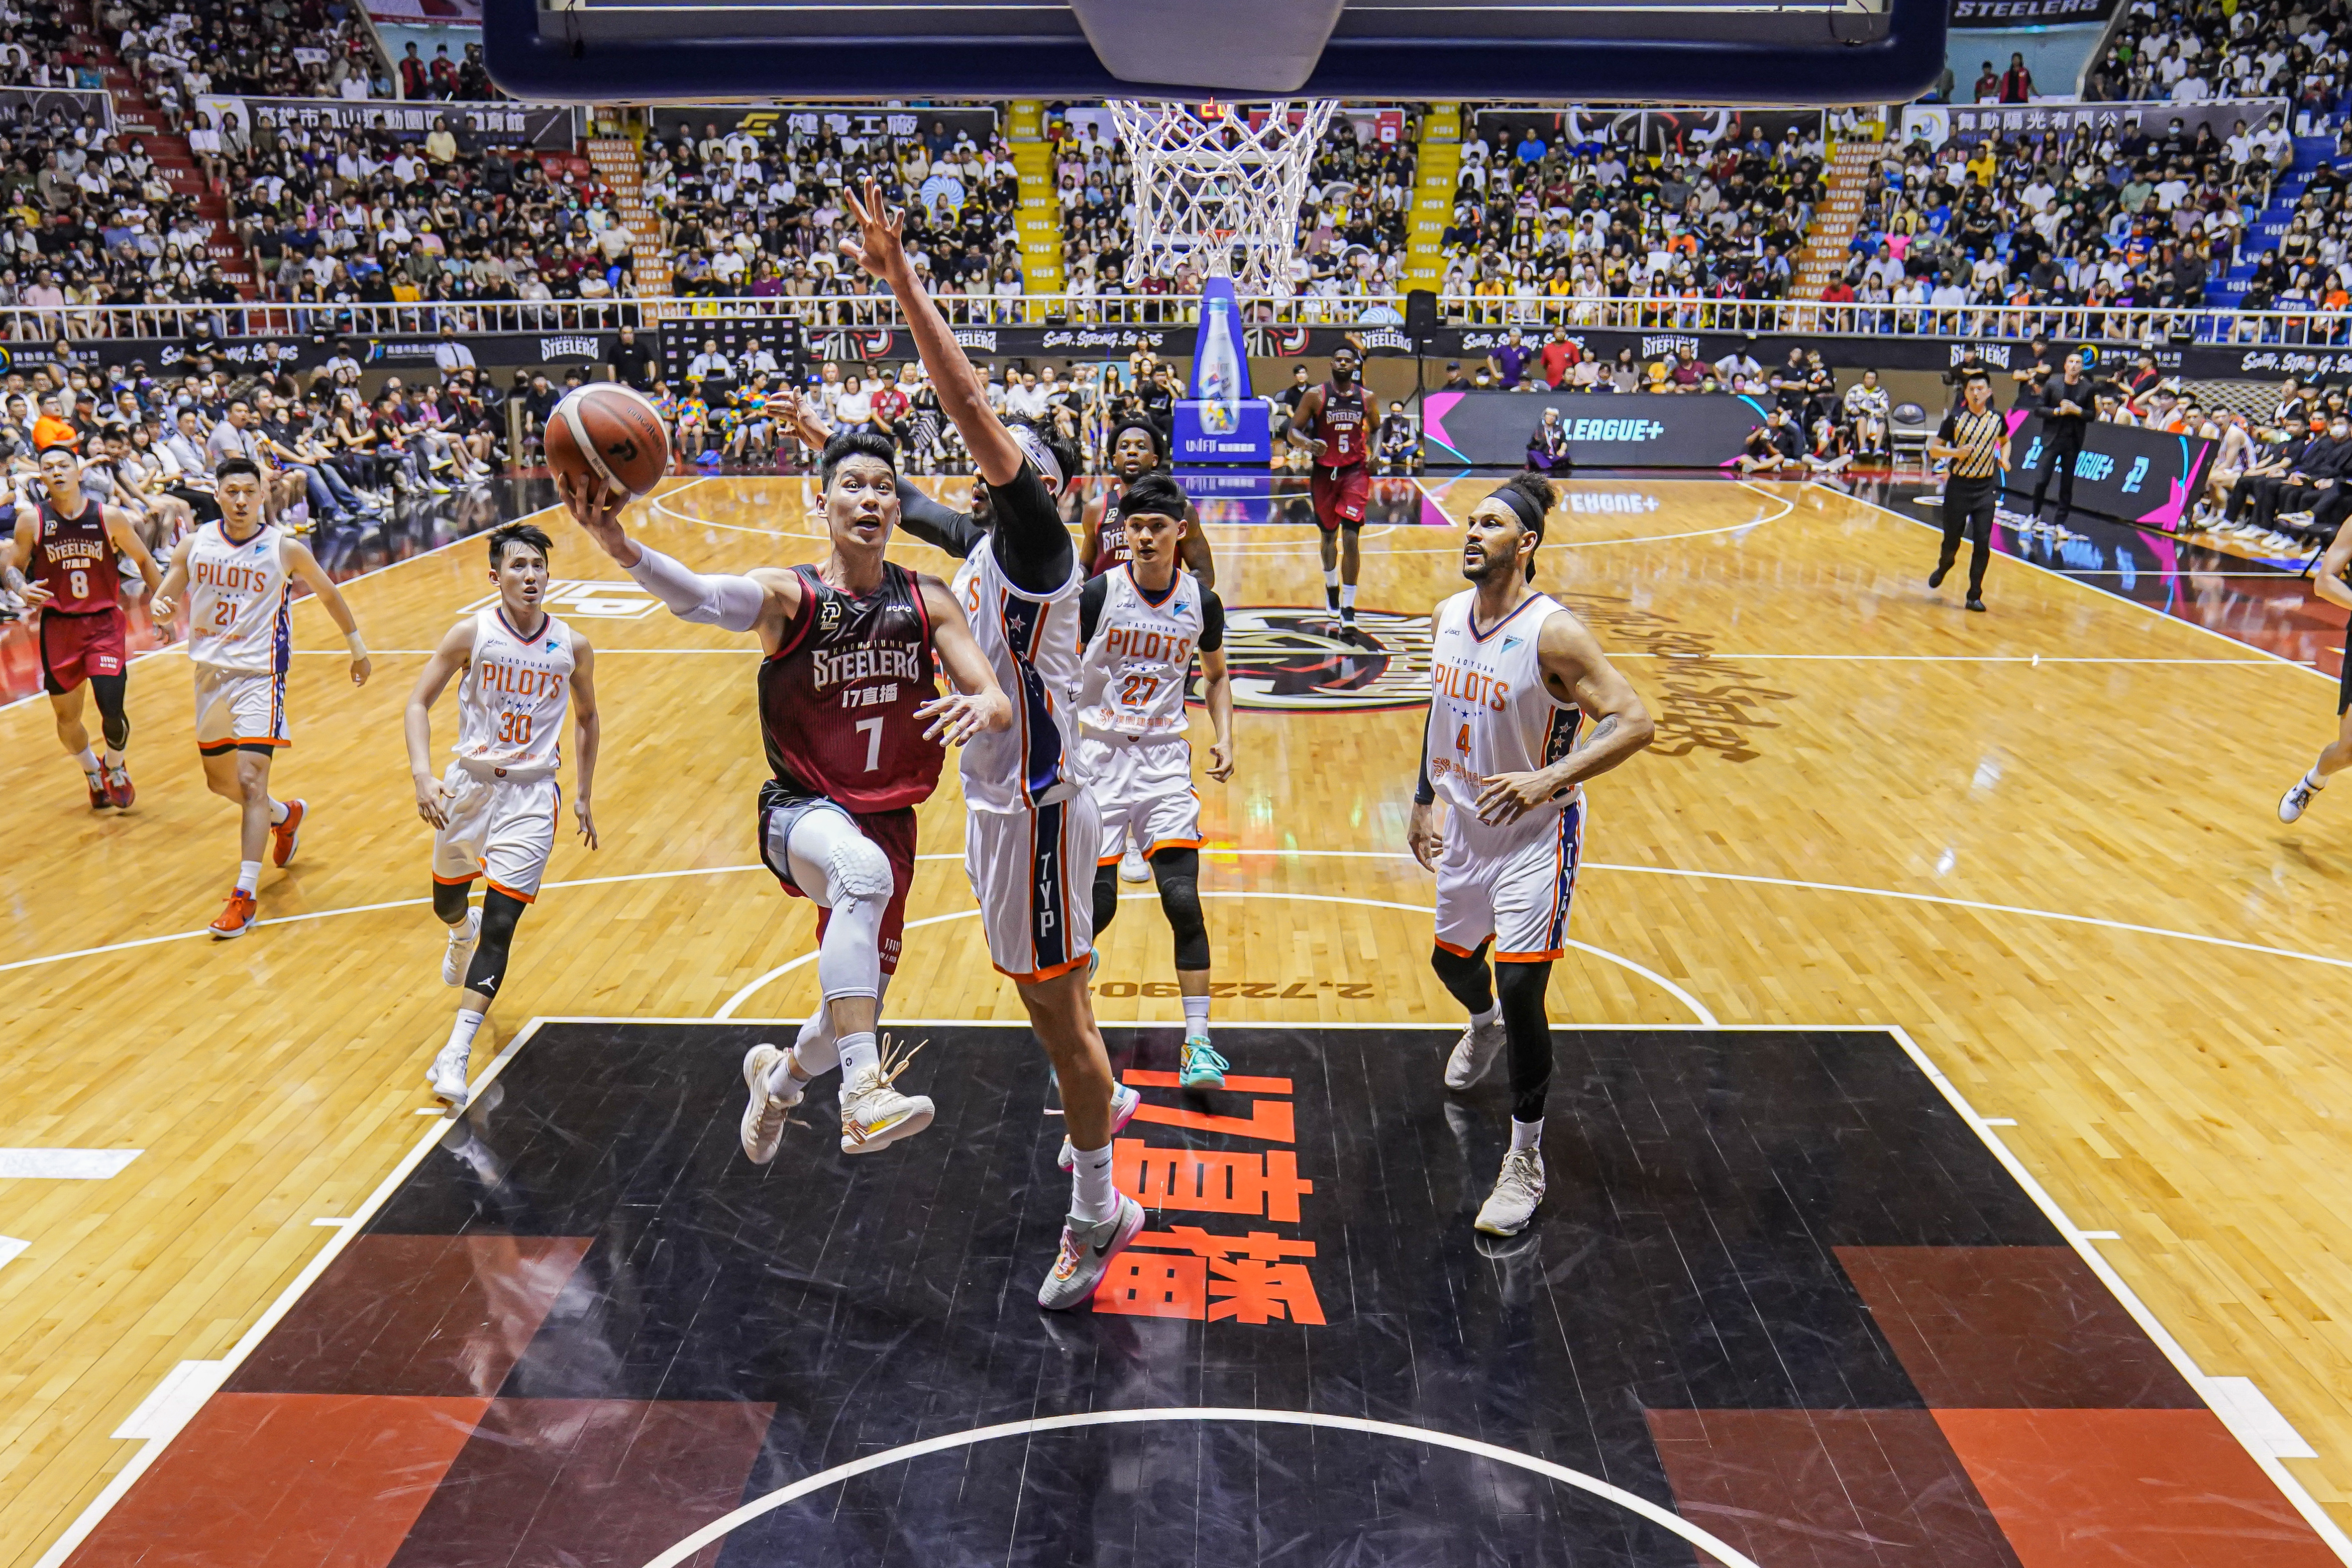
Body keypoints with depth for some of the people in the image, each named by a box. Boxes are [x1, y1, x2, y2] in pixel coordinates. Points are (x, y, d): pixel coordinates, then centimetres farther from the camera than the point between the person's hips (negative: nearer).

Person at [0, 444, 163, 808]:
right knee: (66, 716, 11)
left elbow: (144, 560, 7)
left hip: (105, 621, -2)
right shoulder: (32, 520, -4)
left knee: (112, 709, -14)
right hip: (58, 625, 2)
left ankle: (116, 768, 19)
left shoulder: (110, 517, -5)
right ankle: (93, 772, 41)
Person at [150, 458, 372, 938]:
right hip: (210, 673, 5)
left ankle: (245, 896, -11)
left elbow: (329, 593, 8)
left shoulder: (285, 549, -8)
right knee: (220, 782, 18)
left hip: (259, 676, -5)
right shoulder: (195, 545, 0)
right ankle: (286, 815, 49)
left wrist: (356, 644, 15)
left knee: (250, 780, -15)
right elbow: (163, 598, 7)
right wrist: (161, 609, -18)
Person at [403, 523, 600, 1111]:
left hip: (531, 796, -1)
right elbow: (419, 702, -6)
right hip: (469, 784, 1)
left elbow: (586, 717, 13)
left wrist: (584, 795, 11)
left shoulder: (573, 647, -3)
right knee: (447, 903, 21)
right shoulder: (472, 634, -8)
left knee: (500, 925, -10)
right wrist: (423, 775, -21)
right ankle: (462, 934, 60)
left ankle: (455, 1057, -8)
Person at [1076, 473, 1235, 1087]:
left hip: (1165, 759, 2)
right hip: (1098, 757, -1)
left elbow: (1215, 674, 17)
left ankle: (1198, 1042, 0)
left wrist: (1224, 738, 5)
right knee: (1098, 905, -1)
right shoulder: (1097, 594, -9)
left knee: (1183, 899, -8)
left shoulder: (1200, 602, 1)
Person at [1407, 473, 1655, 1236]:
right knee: (1452, 958, 23)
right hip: (1465, 825, 7)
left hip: (1535, 834, -7)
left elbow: (1634, 722, -25)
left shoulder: (1553, 632, -22)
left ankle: (1526, 1159, 4)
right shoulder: (1448, 617, 0)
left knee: (1520, 985, -13)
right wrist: (1424, 799, 19)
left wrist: (1548, 780, -36)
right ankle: (1485, 1026, 61)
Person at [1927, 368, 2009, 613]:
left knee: (1983, 543, -6)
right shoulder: (1955, 419, -5)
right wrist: (1955, 452, -20)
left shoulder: (1997, 419, 3)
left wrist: (2004, 459, 3)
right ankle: (1944, 567, 41)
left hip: (1986, 488, 2)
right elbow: (1933, 449, -3)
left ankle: (1975, 595, 3)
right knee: (1951, 540, 5)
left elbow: (2005, 441, 22)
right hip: (1959, 486, -1)